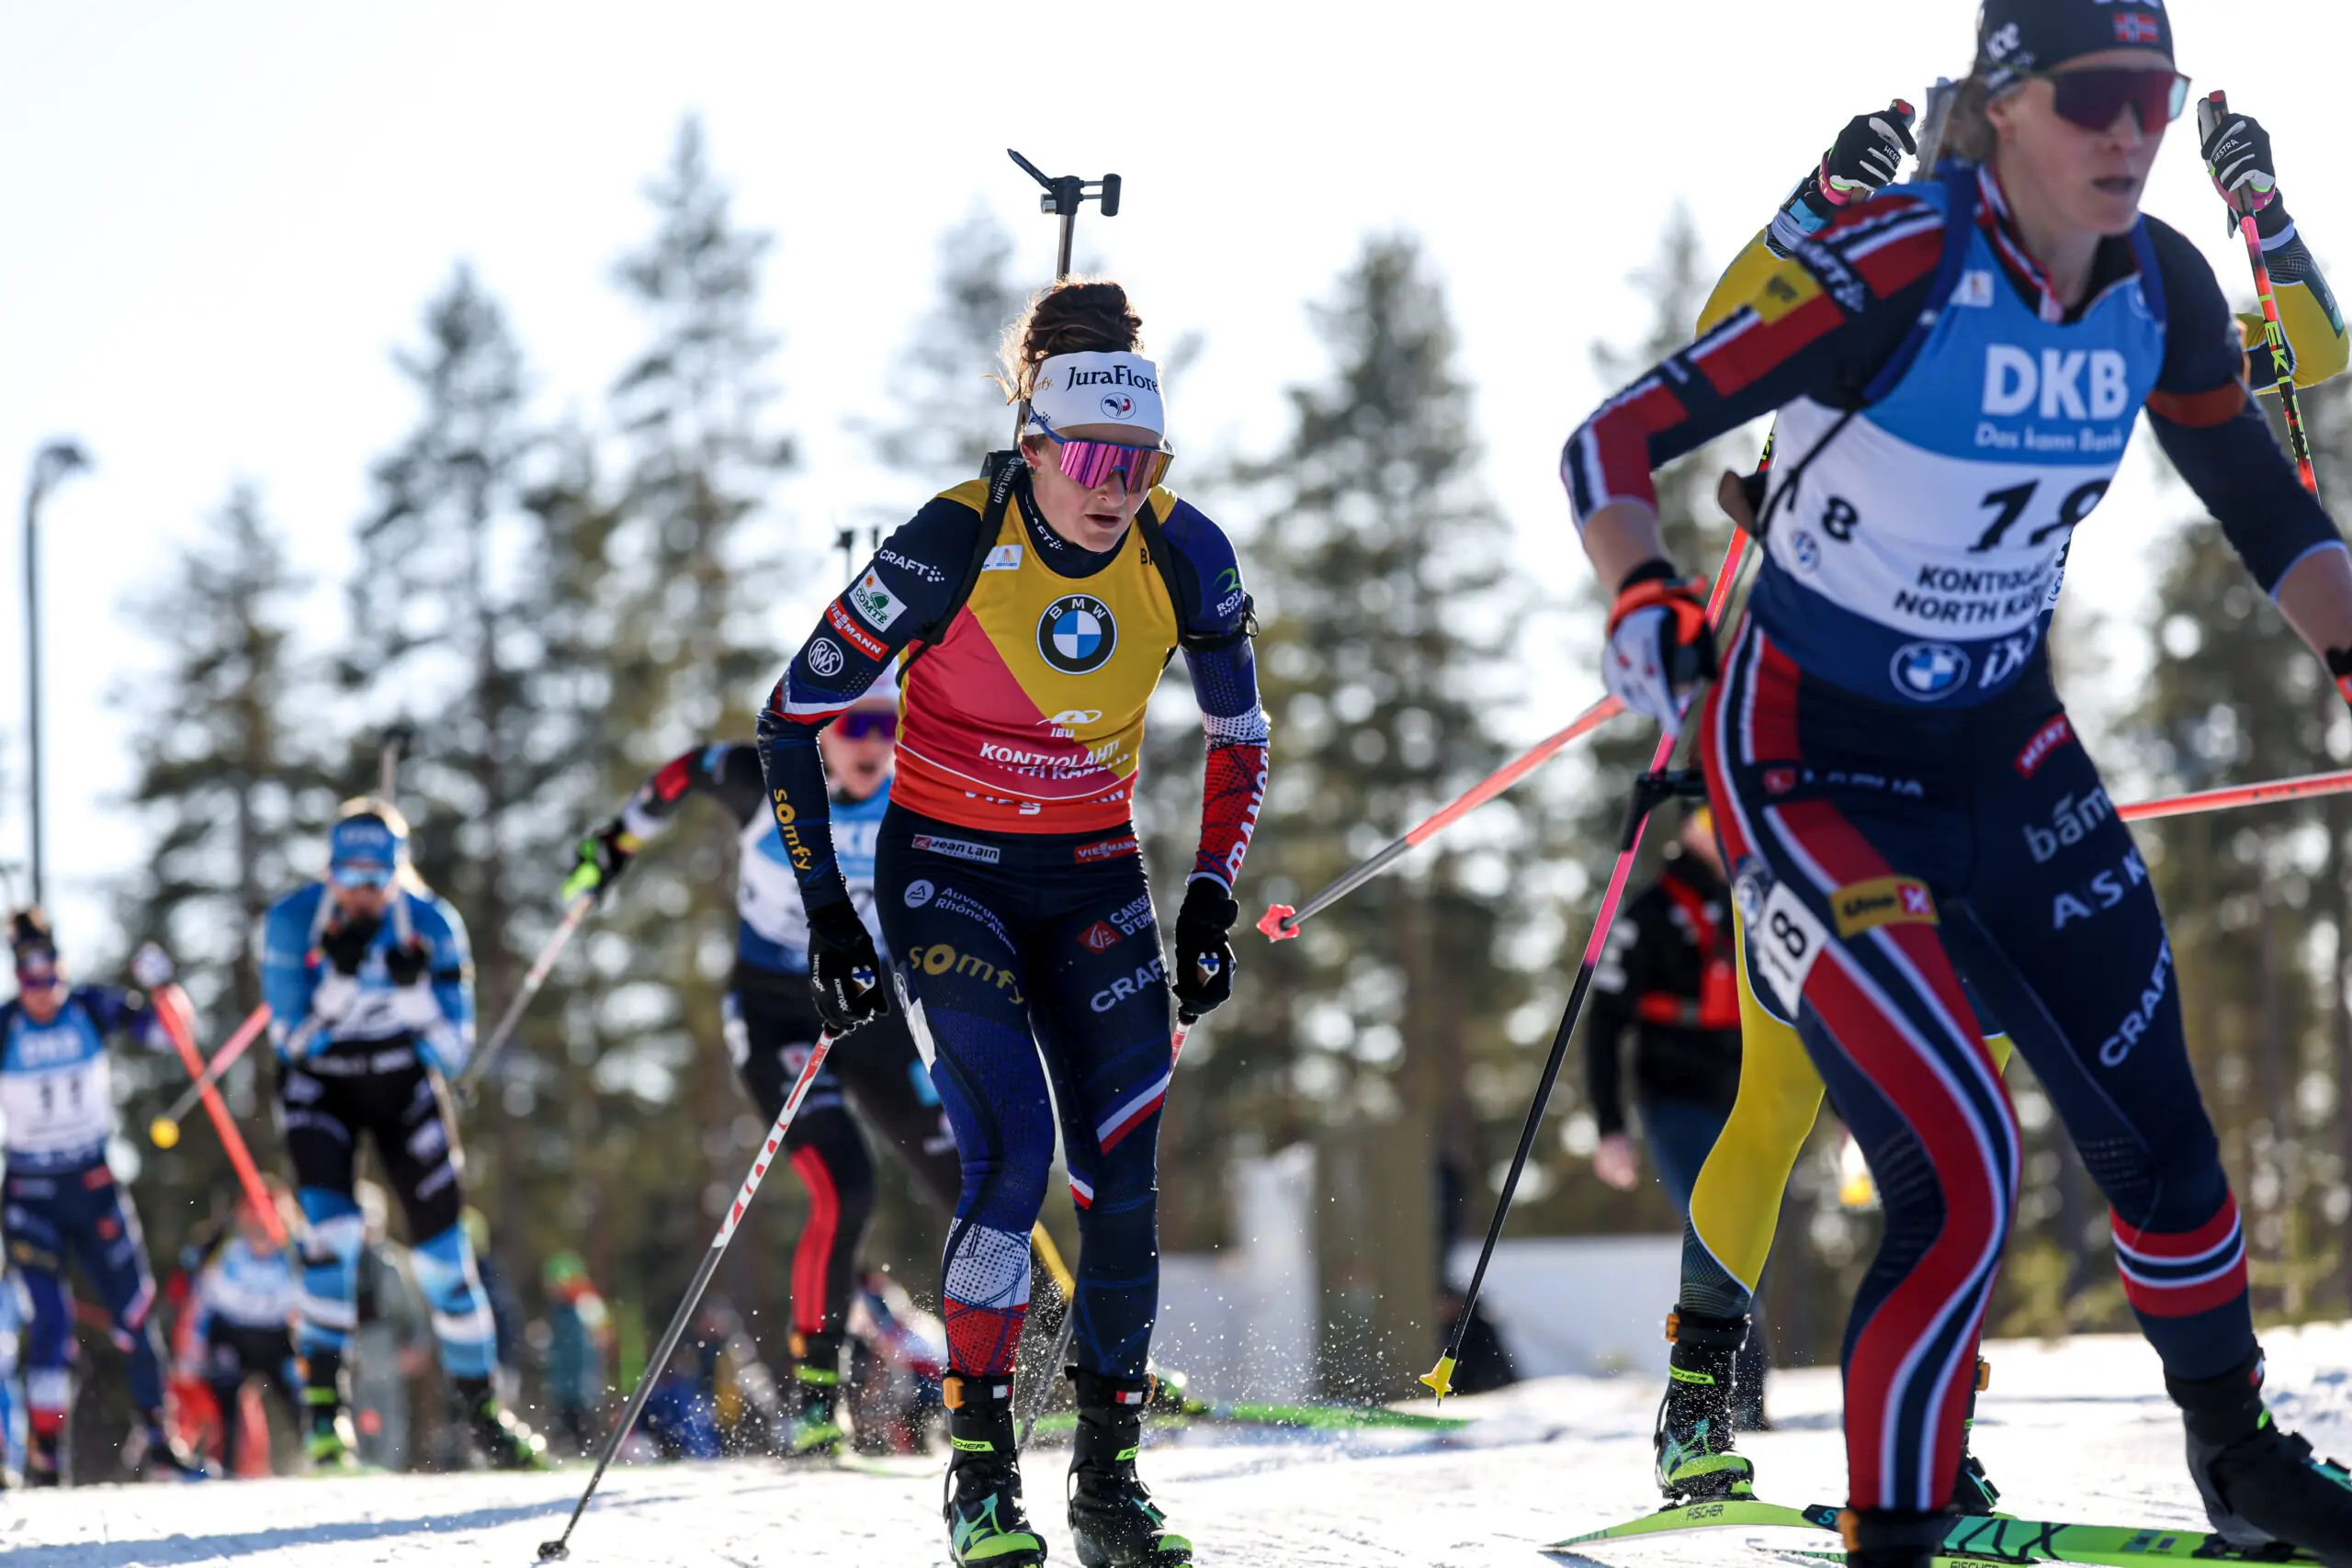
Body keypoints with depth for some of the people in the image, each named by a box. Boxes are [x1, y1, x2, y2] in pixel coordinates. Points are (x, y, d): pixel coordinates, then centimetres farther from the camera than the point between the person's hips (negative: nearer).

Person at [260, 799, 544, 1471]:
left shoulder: (431, 924, -15)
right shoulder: (293, 922, -18)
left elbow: (455, 1044, -14)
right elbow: (290, 1033, -20)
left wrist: (414, 985, -32)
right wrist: (338, 974, -34)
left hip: (404, 1082, 1)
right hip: (320, 1085, -1)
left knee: (442, 1244, -2)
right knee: (333, 1226, -24)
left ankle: (481, 1408, 13)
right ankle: (324, 1398, -16)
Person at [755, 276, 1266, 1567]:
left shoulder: (1184, 557, -11)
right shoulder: (951, 548, -21)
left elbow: (1239, 738, 7)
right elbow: (792, 720, -11)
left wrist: (1210, 900, -1)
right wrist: (829, 920, -12)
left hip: (1093, 879, 3)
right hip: (946, 868, -3)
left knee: (1121, 1176, -6)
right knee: (1012, 1149, -20)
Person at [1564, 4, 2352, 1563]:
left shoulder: (2162, 290, -6)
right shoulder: (1896, 266, -25)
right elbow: (1614, 444, -23)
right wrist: (1646, 602, -41)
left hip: (2009, 756, 6)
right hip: (1819, 772, -6)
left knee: (2156, 1126, 14)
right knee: (1960, 1179, -16)